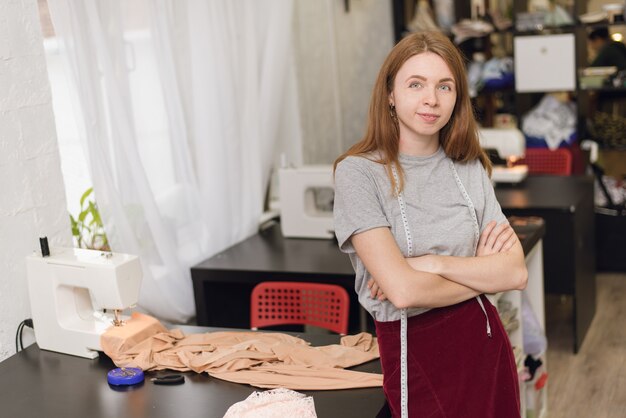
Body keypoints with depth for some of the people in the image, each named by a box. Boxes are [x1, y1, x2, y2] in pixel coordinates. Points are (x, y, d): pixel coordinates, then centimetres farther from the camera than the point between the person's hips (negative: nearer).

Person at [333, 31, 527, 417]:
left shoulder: (471, 168, 3)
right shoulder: (359, 172, -12)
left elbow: (516, 273, -5)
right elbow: (402, 291, -20)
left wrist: (432, 263, -17)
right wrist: (483, 271, -6)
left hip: (485, 341, 5)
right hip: (414, 352, -4)